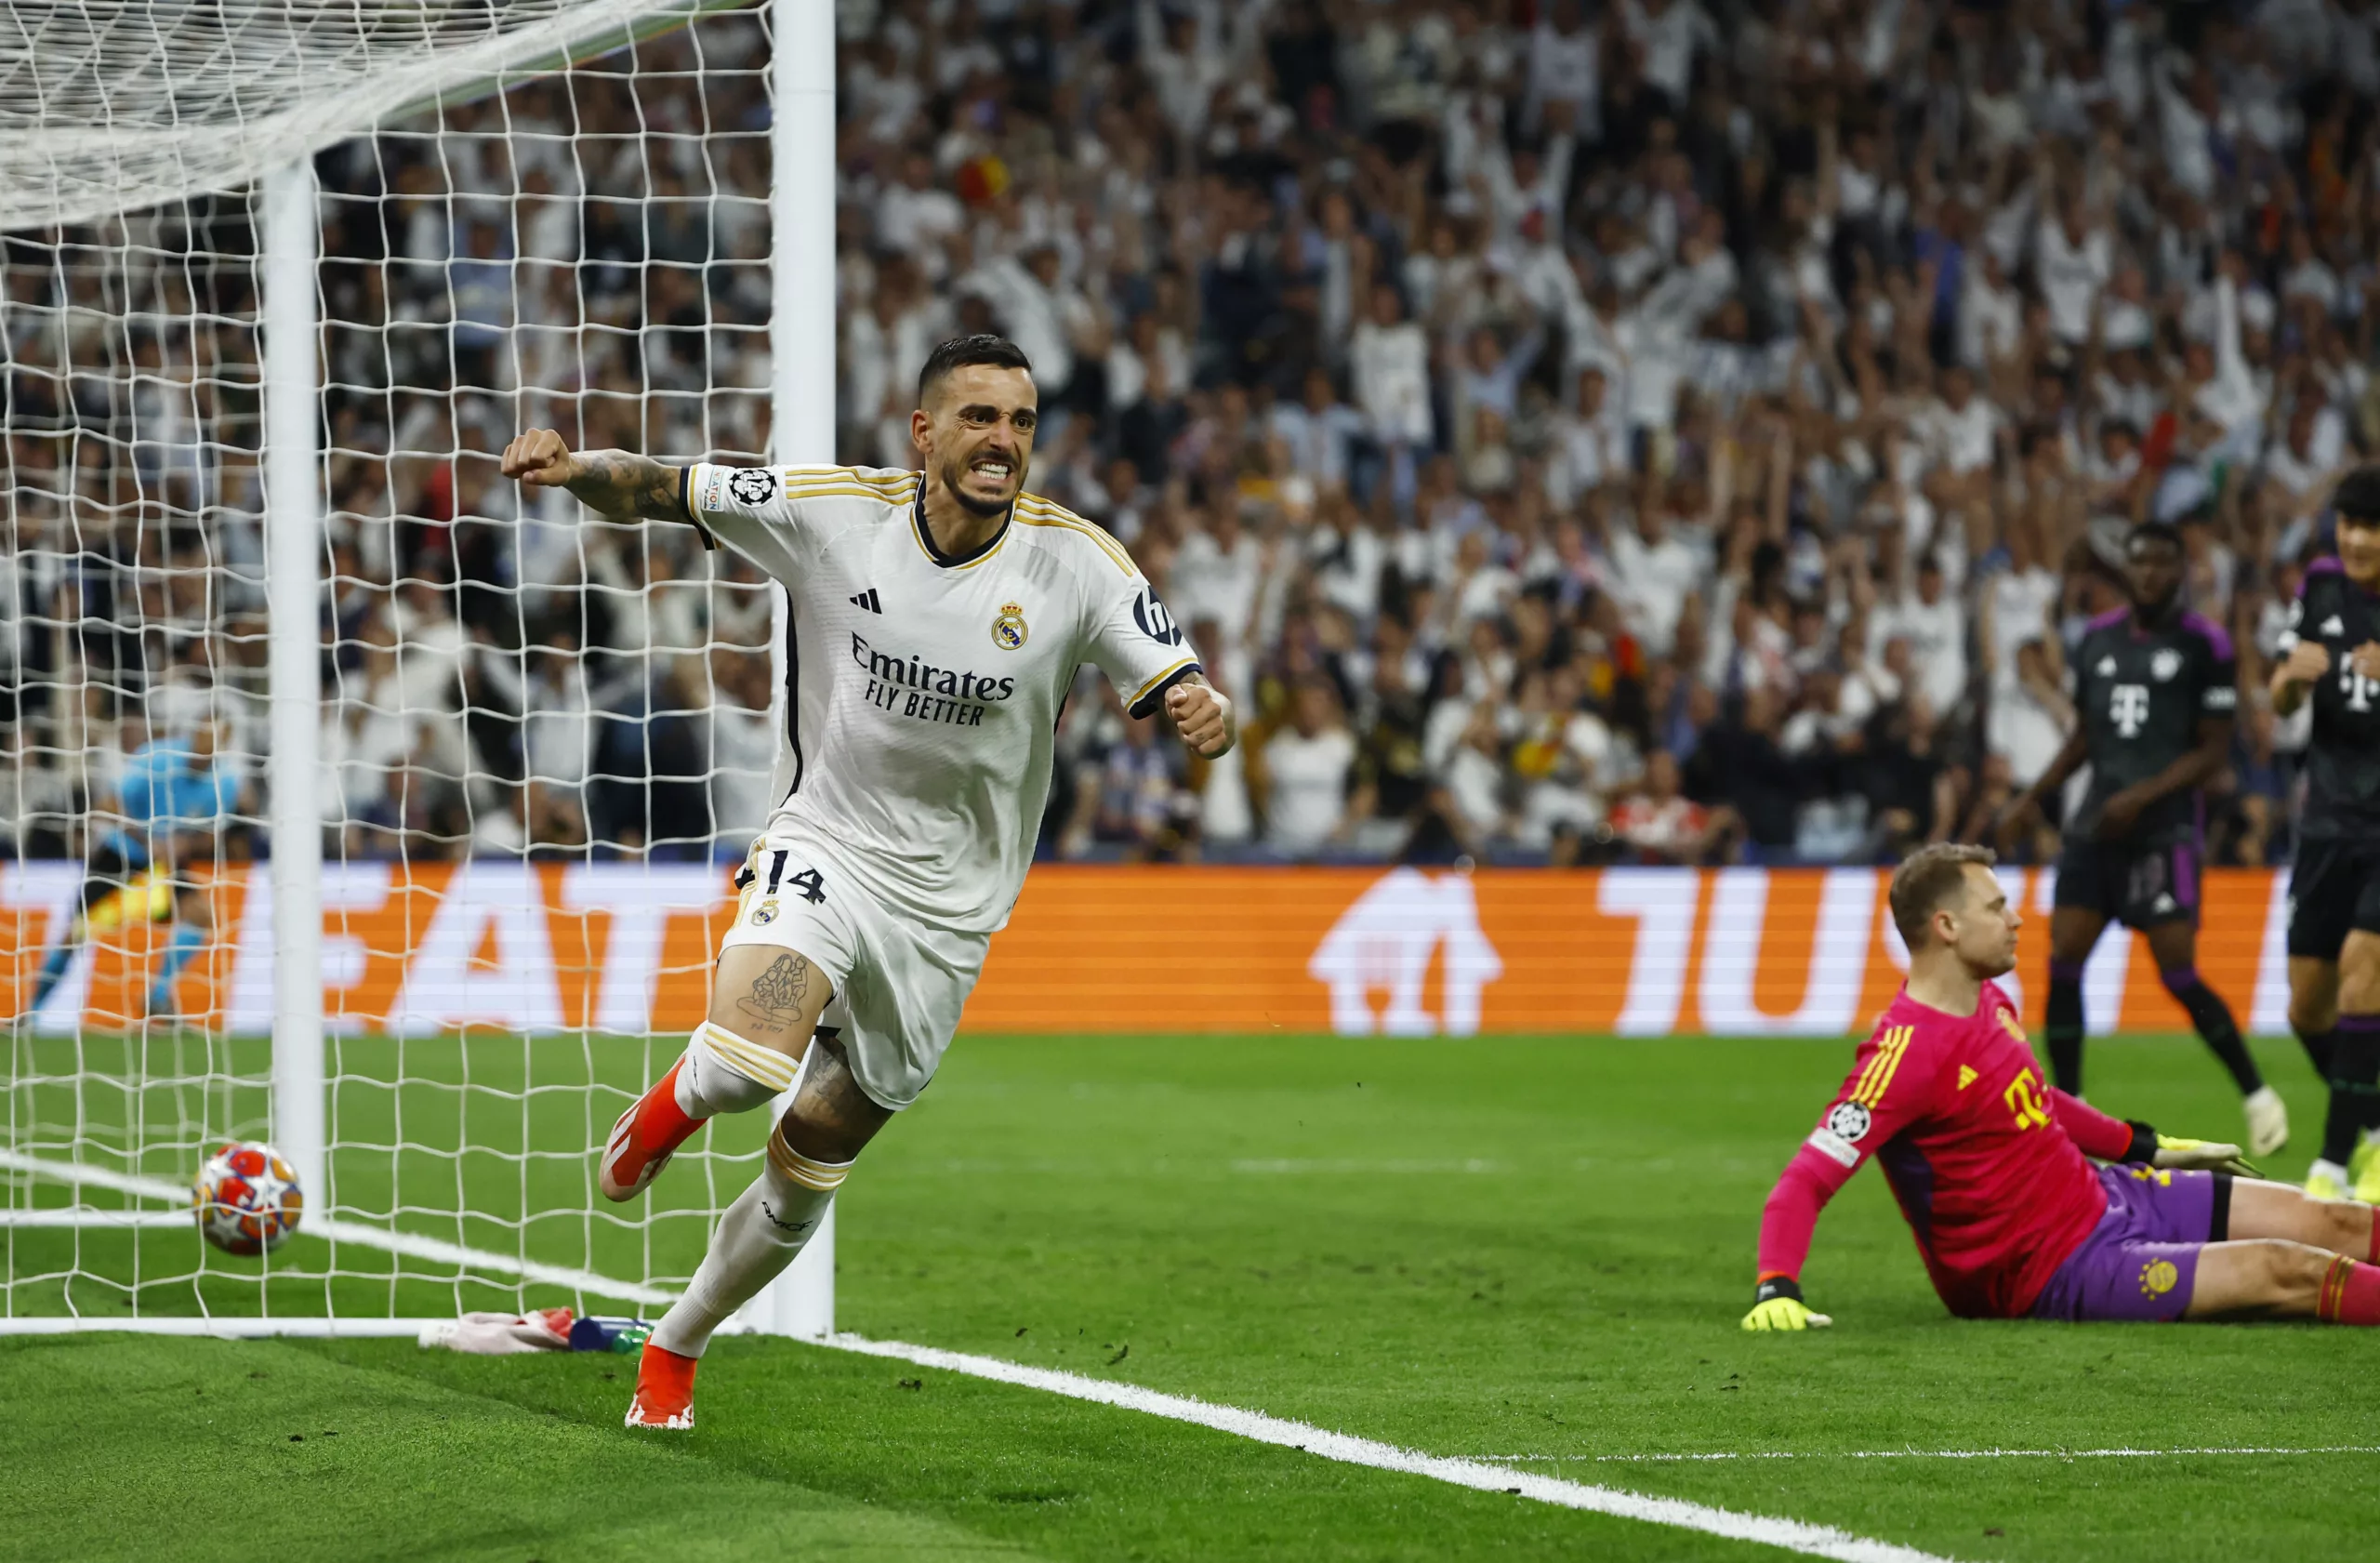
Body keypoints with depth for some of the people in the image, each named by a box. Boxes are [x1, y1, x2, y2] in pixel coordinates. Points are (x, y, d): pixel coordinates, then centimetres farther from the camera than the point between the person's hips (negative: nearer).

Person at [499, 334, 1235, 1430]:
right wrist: (576, 468, -24)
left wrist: (1205, 714, -33)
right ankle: (680, 1097, 7)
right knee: (747, 1065, -32)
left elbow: (1181, 697, -8)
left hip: (945, 914, 2)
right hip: (823, 847, -2)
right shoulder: (832, 511, -10)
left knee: (803, 1182, 10)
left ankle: (675, 1350, 36)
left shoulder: (1077, 562, -10)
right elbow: (658, 492, -2)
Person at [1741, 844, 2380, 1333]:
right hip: (2057, 1276, -9)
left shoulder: (1989, 1002, 3)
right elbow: (1805, 1180, -28)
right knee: (2284, 1272, -20)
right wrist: (1777, 1289, -42)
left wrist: (2146, 1147, 28)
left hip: (2105, 1195, 9)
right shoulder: (1908, 1050, -25)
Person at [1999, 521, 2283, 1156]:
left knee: (2179, 974, -11)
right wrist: (2033, 797, 12)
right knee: (2063, 961, -4)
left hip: (2166, 827, -5)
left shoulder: (2204, 644, -4)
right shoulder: (2097, 639, 12)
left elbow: (2214, 752, -6)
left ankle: (2257, 1096, 6)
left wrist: (2143, 795, -16)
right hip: (2097, 824, 5)